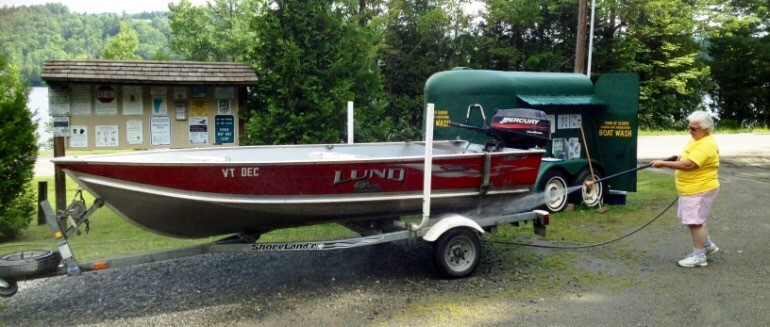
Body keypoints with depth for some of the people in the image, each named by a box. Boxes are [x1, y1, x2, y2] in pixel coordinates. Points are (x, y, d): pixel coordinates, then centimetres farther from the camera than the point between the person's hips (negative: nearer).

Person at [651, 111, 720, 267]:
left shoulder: (706, 145, -23)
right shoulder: (696, 139, 10)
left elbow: (688, 165, -30)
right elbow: (686, 158, 26)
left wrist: (663, 163, -25)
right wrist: (680, 158, 4)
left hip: (700, 191, -11)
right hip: (691, 189, 11)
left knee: (695, 222, -4)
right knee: (696, 220, 21)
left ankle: (699, 256, 5)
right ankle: (708, 246, 36)